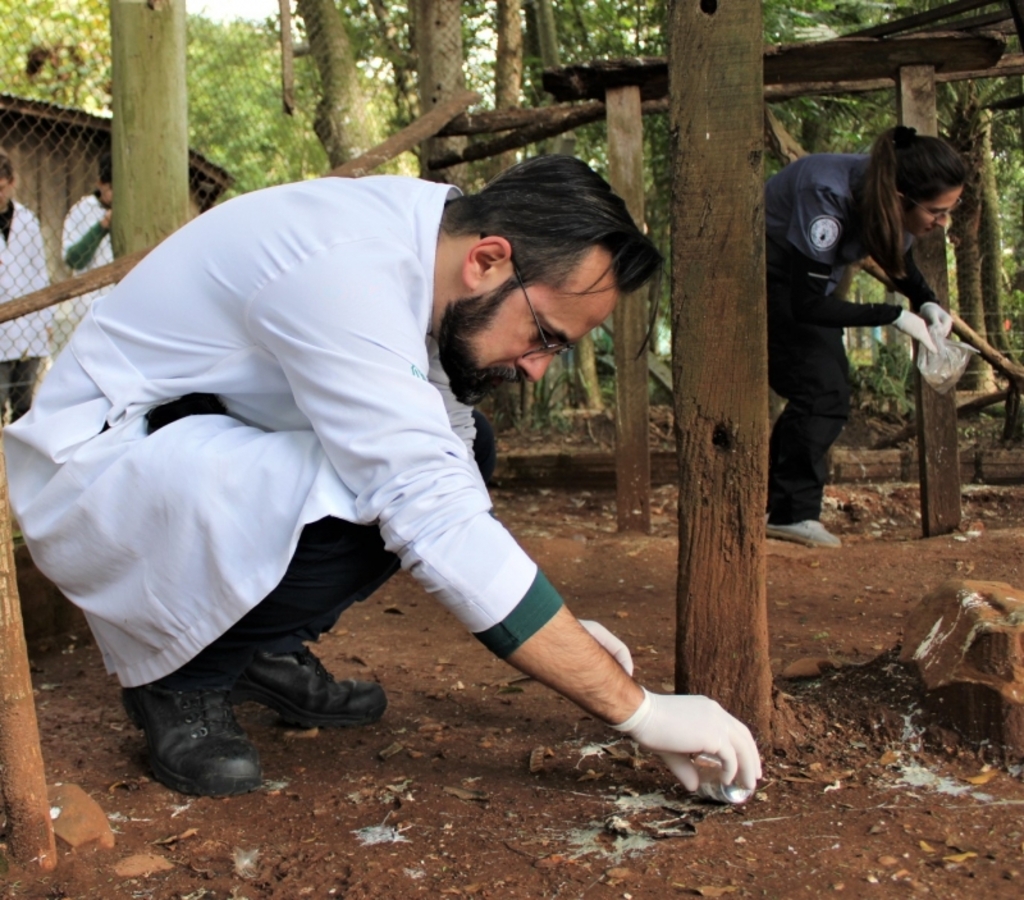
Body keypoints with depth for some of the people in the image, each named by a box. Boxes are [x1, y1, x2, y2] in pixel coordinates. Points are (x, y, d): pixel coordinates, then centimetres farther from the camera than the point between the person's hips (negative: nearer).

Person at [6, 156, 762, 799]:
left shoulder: (423, 239, -4)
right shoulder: (346, 272, -31)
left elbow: (443, 489, 5)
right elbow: (437, 524, -36)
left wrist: (564, 634, -1)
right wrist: (635, 708, -31)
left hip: (220, 447, 9)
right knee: (345, 509, -34)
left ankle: (268, 650, 7)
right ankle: (175, 681, -7)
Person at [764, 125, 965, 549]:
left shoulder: (889, 199, -16)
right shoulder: (829, 196, -38)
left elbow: (899, 258, 8)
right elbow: (806, 306, -34)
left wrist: (927, 302, -11)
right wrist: (895, 316, -29)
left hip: (806, 275, 8)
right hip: (763, 275, -8)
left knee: (828, 389, 5)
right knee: (820, 390, -13)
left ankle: (777, 508, 13)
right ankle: (792, 513, -2)